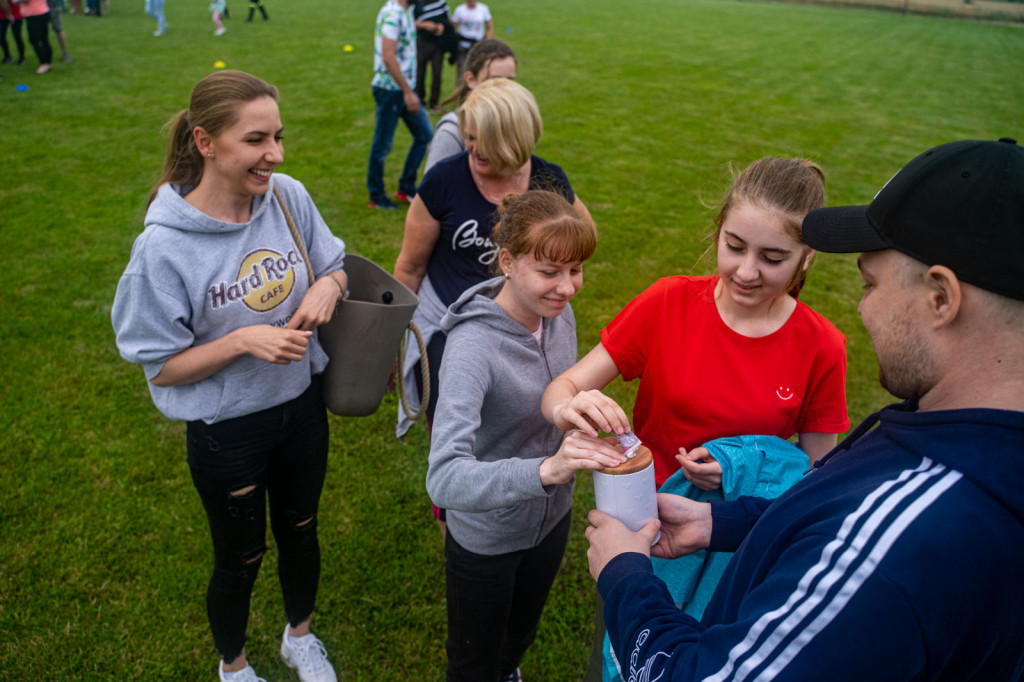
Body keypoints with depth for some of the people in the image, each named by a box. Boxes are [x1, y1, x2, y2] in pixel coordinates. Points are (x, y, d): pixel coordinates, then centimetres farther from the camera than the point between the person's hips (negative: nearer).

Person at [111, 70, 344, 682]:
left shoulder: (289, 196, -14)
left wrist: (327, 287, -20)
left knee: (300, 531, 26)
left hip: (302, 403, 4)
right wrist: (242, 339, -30)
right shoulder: (164, 248, -26)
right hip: (226, 430, -4)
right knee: (241, 557, 19)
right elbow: (162, 367, -16)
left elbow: (335, 266, 3)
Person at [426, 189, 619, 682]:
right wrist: (545, 469, -55)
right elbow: (444, 479, -43)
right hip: (486, 538, -6)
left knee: (519, 637, 33)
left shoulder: (560, 314, -12)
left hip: (551, 520, 6)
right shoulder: (473, 345, -33)